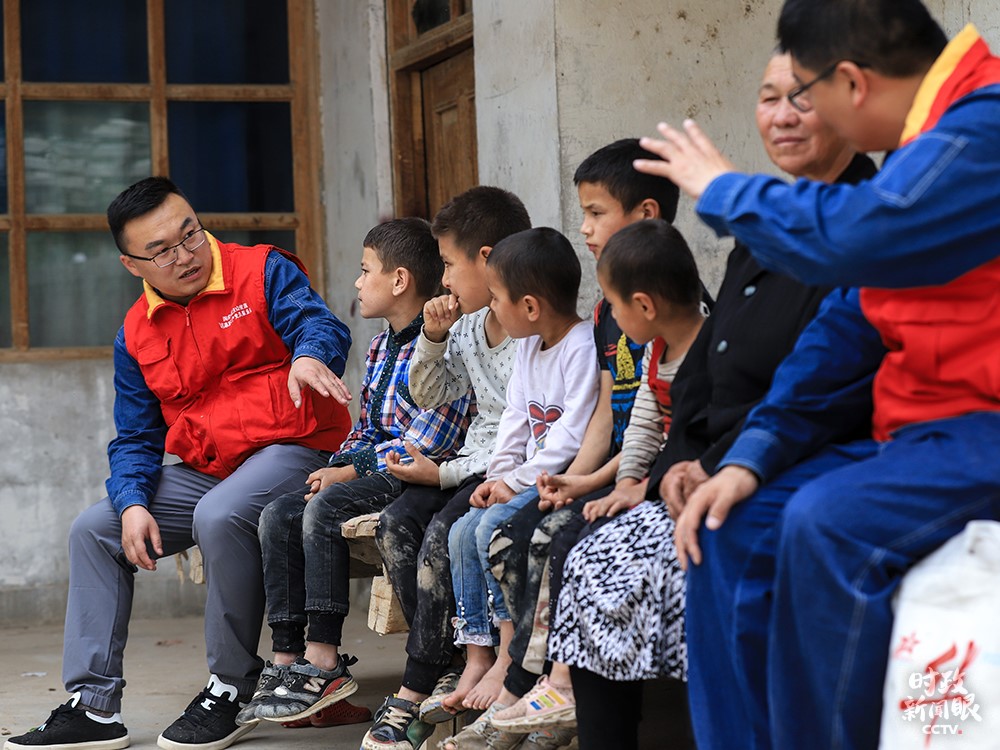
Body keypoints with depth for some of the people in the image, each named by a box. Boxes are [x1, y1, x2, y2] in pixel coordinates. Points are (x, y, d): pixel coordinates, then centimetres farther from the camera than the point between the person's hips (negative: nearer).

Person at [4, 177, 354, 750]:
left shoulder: (263, 271, -3)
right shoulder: (136, 334, 11)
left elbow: (318, 322, -21)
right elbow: (135, 439, 12)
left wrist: (309, 356, -47)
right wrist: (133, 504, -8)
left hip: (287, 450, -7)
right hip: (198, 469, 7)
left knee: (220, 516, -36)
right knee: (93, 530, -3)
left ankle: (231, 689, -19)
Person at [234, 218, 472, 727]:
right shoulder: (380, 348, 18)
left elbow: (430, 441, -20)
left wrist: (349, 473, -15)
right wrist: (337, 468, 1)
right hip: (369, 471, 9)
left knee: (324, 509, -29)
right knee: (278, 515, -7)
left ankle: (323, 660, -27)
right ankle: (287, 657, -13)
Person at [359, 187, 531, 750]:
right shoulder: (469, 326, 11)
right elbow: (431, 396, 24)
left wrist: (445, 473, -17)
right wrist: (433, 339, 5)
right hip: (474, 461, 9)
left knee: (442, 531, -27)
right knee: (396, 523, -13)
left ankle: (415, 693, -18)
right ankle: (449, 667, -10)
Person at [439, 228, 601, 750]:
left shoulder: (582, 348, -17)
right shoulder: (528, 348, 14)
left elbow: (573, 435, -22)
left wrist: (518, 481, -18)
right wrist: (499, 475, 2)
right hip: (528, 478, 10)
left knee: (494, 525, -24)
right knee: (463, 531, -2)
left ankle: (510, 660, -15)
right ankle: (477, 657, -1)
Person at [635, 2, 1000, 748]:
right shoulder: (926, 145, 14)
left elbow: (857, 237, -30)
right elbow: (851, 324, 15)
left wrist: (723, 189, -11)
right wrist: (755, 455, 5)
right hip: (921, 429, 10)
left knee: (829, 522, -29)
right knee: (736, 527, 0)